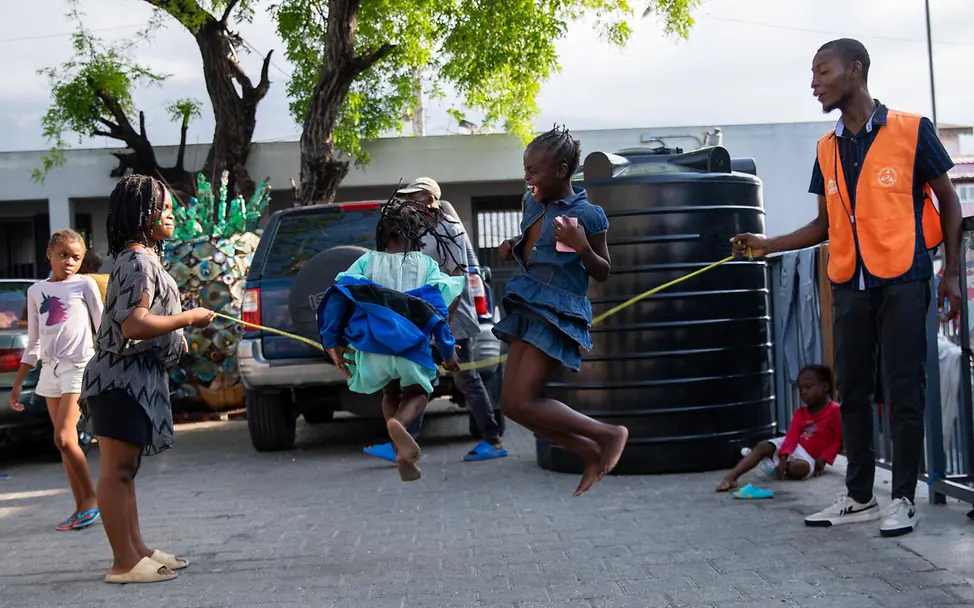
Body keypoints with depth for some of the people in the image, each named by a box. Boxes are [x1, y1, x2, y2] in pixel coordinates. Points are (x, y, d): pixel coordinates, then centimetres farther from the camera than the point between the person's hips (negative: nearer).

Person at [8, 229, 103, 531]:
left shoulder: (84, 284, 1)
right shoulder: (36, 291, 12)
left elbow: (102, 327, 1)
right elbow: (34, 343, 17)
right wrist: (17, 384, 16)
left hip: (79, 367, -5)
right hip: (50, 370, 5)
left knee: (63, 438, -14)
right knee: (66, 443, 5)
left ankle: (91, 498, 0)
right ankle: (81, 508, 11)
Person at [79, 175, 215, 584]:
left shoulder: (141, 259, 17)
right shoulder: (139, 262, -16)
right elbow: (134, 325, -26)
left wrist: (175, 335, 14)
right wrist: (188, 318, -16)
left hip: (136, 377, 11)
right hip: (123, 378, -11)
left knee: (125, 470, 14)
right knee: (117, 471, -6)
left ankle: (137, 549, 23)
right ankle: (125, 563, -3)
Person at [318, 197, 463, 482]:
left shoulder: (367, 261, 7)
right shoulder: (426, 264, 5)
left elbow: (339, 297, -2)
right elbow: (438, 307, -3)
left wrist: (333, 342, 3)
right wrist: (448, 351, 2)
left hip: (371, 346, 2)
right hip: (411, 347, -2)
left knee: (390, 394, 29)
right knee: (418, 392, 22)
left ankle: (405, 457, 16)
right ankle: (400, 424, -15)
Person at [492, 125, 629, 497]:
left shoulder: (587, 214, -12)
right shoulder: (533, 202, 8)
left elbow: (603, 274, -5)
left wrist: (583, 248, -24)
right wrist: (513, 245, 5)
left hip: (557, 312, -8)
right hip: (527, 307, 8)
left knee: (520, 404, -14)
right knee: (510, 403, 6)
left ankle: (608, 434, 0)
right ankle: (592, 453, 16)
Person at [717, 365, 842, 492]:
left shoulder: (835, 411, -8)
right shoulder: (800, 413, 10)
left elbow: (839, 441, -8)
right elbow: (791, 437, -3)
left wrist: (822, 460, -17)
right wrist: (783, 457, -22)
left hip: (809, 457, -5)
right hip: (794, 446, 5)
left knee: (802, 467, -40)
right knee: (763, 446, -20)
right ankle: (730, 478, -33)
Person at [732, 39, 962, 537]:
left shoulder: (911, 131, -4)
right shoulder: (827, 149, 10)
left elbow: (947, 201, 2)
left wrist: (952, 272, -4)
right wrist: (769, 245, 3)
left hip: (902, 281, -5)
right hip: (849, 285, 5)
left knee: (904, 392, -1)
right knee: (852, 391, 9)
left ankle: (903, 499, 9)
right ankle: (859, 497, 19)